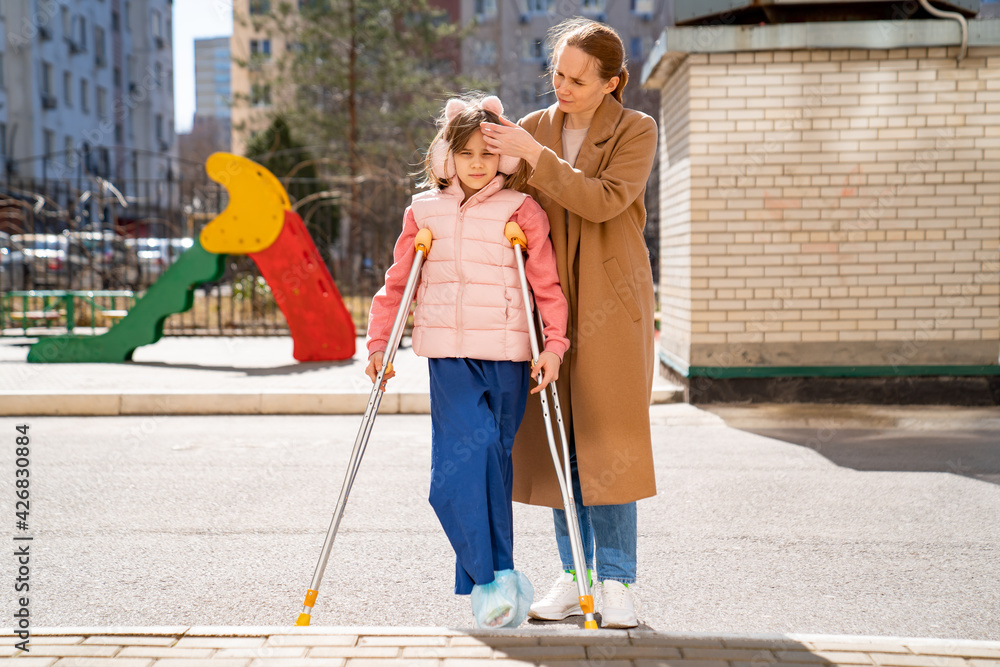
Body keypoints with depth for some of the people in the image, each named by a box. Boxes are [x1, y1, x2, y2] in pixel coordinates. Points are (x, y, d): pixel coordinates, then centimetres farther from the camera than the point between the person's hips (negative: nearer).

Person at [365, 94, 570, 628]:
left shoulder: (521, 212, 4)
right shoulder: (424, 212, 11)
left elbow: (547, 284, 2)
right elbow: (397, 283, 17)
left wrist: (553, 345, -9)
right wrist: (379, 342, 10)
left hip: (507, 356, -1)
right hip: (449, 357, 1)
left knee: (490, 461, 3)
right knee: (464, 455, -16)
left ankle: (486, 581, 15)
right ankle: (496, 578, -10)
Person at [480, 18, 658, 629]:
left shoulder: (637, 131, -2)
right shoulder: (534, 127, 10)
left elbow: (604, 200, -18)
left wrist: (533, 155, -21)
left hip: (612, 303, -4)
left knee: (606, 437, -6)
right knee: (557, 441, 4)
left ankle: (617, 582, 3)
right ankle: (575, 576, 14)